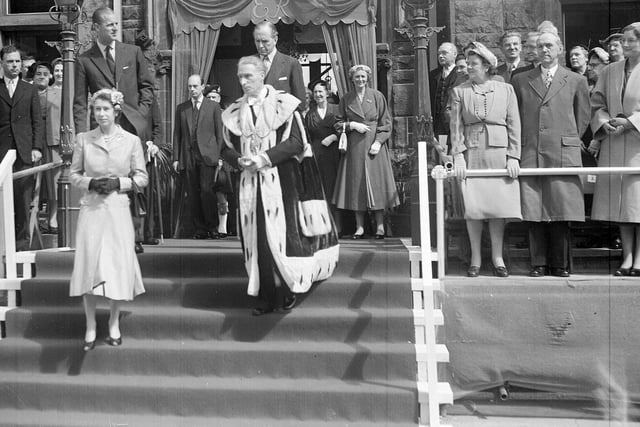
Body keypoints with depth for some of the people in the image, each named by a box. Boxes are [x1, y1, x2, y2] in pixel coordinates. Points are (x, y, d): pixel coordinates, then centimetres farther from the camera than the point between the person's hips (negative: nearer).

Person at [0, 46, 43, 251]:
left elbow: (38, 121, 9)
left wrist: (37, 147, -2)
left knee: (23, 198, 0)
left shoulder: (30, 90, 14)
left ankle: (22, 239, 7)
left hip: (24, 151, 1)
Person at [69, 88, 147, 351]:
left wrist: (119, 183, -12)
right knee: (89, 263, -1)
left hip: (118, 209, -1)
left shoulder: (131, 140, 1)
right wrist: (90, 183, -10)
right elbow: (73, 174, 9)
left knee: (118, 263, 2)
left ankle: (114, 324, 20)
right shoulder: (83, 140, 4)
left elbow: (142, 177, 4)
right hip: (91, 209, 1)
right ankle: (90, 327, 12)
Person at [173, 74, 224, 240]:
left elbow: (219, 133, 6)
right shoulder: (181, 108, 15)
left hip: (207, 155, -3)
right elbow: (177, 134, 13)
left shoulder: (213, 106, 8)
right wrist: (176, 158, 7)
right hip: (188, 156, 3)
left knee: (206, 190, -13)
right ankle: (199, 229, 8)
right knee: (192, 194, 1)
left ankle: (211, 227, -2)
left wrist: (220, 156, -2)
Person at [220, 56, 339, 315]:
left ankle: (286, 293, 8)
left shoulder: (282, 104, -1)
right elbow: (227, 148, 13)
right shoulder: (235, 112, 12)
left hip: (280, 179, -4)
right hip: (249, 182, 4)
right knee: (255, 237, 2)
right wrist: (240, 160, -9)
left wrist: (265, 158, -16)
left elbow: (296, 142, -8)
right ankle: (265, 297, 9)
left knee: (281, 233, -6)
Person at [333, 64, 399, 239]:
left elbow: (386, 123, 2)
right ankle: (359, 227, 6)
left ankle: (380, 226, 3)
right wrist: (353, 125, -9)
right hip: (354, 147, 2)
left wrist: (378, 142, -10)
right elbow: (338, 123, 8)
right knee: (356, 184, 0)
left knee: (377, 183, -3)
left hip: (374, 145, -1)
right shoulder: (345, 99, 8)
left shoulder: (377, 96, 4)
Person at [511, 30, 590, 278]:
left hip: (563, 154, -1)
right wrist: (517, 148, 9)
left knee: (561, 209, -1)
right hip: (529, 153, 1)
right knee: (533, 210, -1)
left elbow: (582, 117, 15)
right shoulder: (520, 80, 14)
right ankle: (538, 263, 7)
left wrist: (569, 141, 11)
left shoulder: (576, 81, 11)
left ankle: (560, 264, 9)